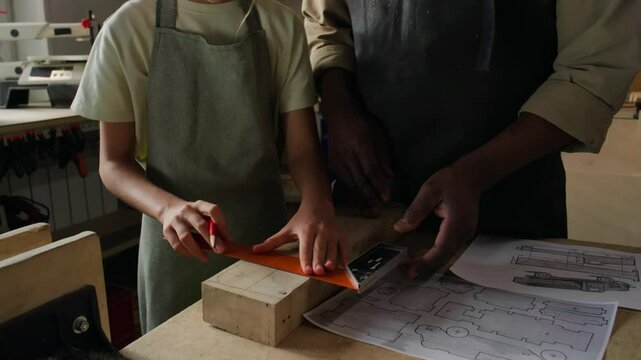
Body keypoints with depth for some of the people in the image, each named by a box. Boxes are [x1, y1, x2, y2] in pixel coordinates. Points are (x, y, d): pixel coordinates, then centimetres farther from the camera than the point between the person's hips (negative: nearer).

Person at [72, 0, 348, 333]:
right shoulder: (128, 27, -8)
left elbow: (302, 145, -7)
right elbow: (113, 162, -6)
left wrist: (317, 204, -29)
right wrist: (168, 206, -27)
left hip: (268, 239, 2)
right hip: (178, 244, -1)